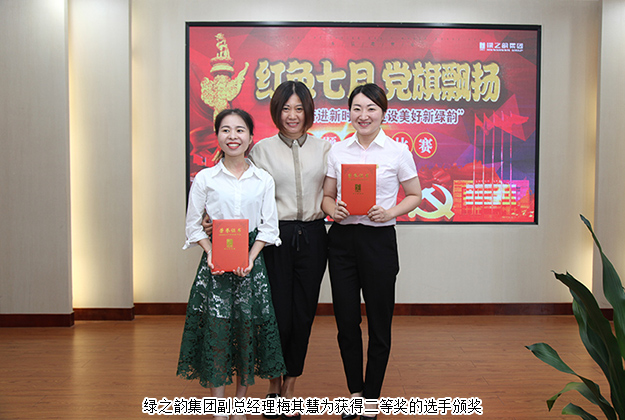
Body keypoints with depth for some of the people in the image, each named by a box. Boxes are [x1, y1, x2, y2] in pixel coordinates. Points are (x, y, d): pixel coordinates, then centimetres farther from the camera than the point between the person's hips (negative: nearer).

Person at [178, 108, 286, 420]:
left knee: (248, 328, 2)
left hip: (252, 263, 1)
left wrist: (250, 258, -9)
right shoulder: (205, 178, 3)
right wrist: (210, 254, -10)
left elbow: (269, 227, 3)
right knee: (216, 329, -4)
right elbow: (193, 224, 4)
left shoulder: (264, 180, 4)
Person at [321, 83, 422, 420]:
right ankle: (354, 391, 30)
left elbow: (415, 195, 6)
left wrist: (390, 212, -12)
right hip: (341, 239, 3)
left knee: (379, 321, 6)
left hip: (379, 239, -2)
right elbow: (326, 196, 13)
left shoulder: (398, 151, -1)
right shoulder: (337, 151, 7)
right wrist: (334, 210, -9)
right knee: (346, 320, 9)